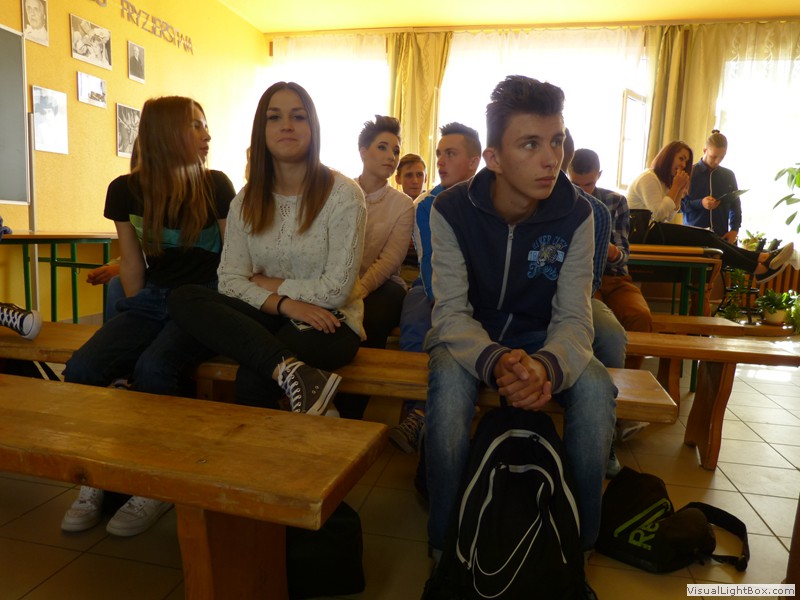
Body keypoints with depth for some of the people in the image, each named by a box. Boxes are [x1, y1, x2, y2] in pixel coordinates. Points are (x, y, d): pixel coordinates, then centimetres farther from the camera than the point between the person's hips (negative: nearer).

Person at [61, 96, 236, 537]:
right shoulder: (126, 191, 5)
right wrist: (136, 320, 8)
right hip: (151, 300, 4)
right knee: (81, 369, -21)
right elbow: (132, 264, 12)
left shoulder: (216, 186, -2)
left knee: (153, 368, -31)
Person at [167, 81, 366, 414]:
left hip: (327, 324, -5)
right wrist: (284, 303, -18)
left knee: (252, 379, -33)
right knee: (183, 298, -21)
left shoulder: (343, 194, -6)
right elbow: (229, 279, -1)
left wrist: (268, 283, -4)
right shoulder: (246, 200, 7)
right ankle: (292, 370, -33)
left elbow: (336, 289, -11)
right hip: (268, 317, 6)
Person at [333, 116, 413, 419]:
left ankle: (349, 416, -18)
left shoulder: (402, 204, 6)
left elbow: (389, 260, -6)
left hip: (381, 284, 0)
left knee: (367, 321, -33)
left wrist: (360, 288, -25)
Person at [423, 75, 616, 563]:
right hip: (470, 335, -1)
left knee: (596, 389, -28)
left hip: (540, 336, 2)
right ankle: (445, 541, -12)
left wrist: (546, 364, -42)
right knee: (450, 381, -35)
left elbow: (574, 318, -17)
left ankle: (580, 541, -3)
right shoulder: (452, 210, -16)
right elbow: (452, 313, -21)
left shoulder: (576, 215, -12)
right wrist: (495, 361, -44)